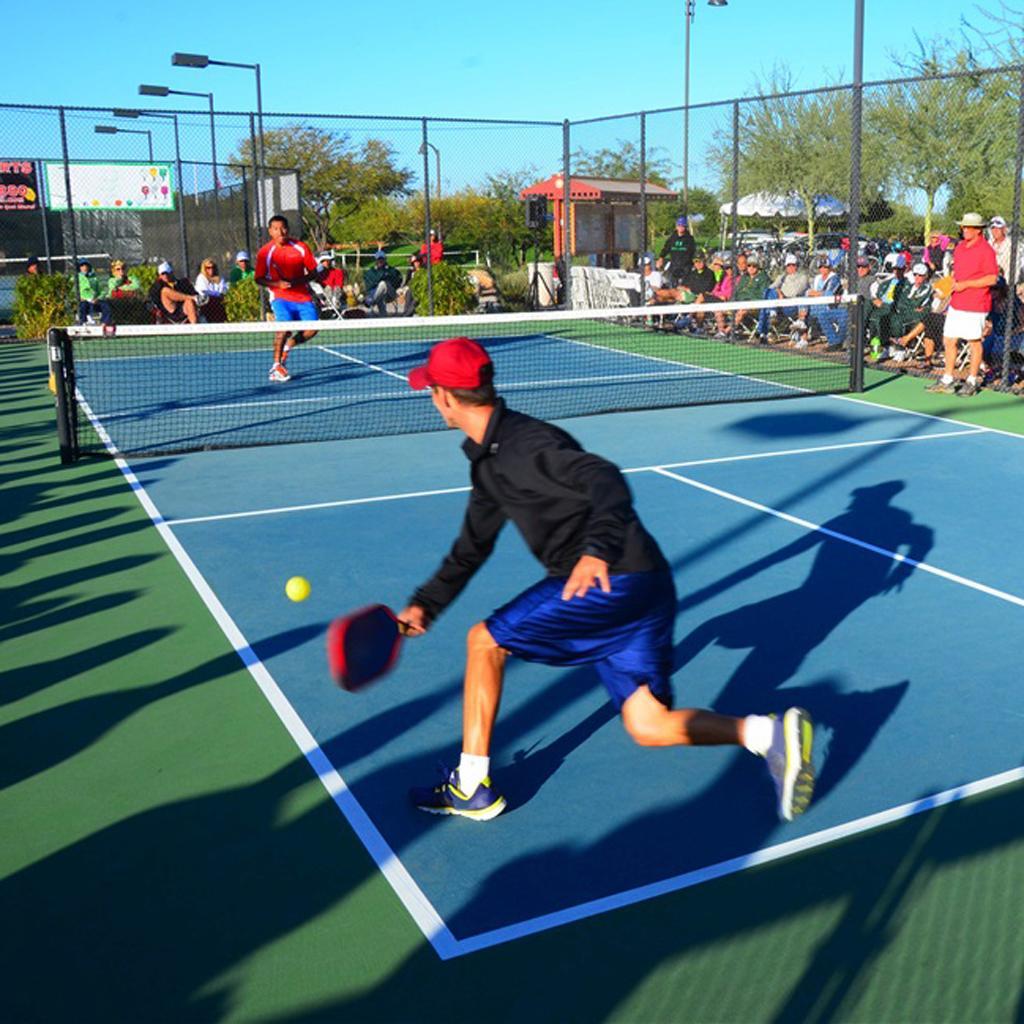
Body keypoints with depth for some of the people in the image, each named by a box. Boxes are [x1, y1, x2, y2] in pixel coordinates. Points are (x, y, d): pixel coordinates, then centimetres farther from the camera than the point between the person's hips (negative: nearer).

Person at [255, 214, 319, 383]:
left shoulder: (301, 248, 1)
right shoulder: (265, 253, -3)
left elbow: (313, 273, 4)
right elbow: (259, 279, 0)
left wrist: (299, 280, -15)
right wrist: (277, 283, -18)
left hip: (303, 296, 3)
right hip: (281, 297, -3)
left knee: (312, 329, -7)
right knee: (285, 327, -25)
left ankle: (288, 345, 25)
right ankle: (276, 366, -8)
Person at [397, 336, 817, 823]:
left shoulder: (523, 445, -15)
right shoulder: (488, 458, 16)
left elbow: (608, 483, -29)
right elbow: (472, 545, 27)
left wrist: (597, 550, -46)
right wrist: (425, 604, 26)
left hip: (617, 580, -10)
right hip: (637, 587, 10)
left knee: (485, 640, -1)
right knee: (649, 727, 5)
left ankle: (471, 788, 7)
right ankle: (772, 733, -1)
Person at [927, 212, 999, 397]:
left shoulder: (986, 250, -12)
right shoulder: (959, 247, 11)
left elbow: (992, 278, -15)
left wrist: (965, 284, -19)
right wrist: (951, 283, 5)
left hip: (975, 306, -7)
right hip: (956, 304, 8)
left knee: (974, 342, 3)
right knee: (948, 340, 8)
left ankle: (971, 383, 12)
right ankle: (946, 381, 16)